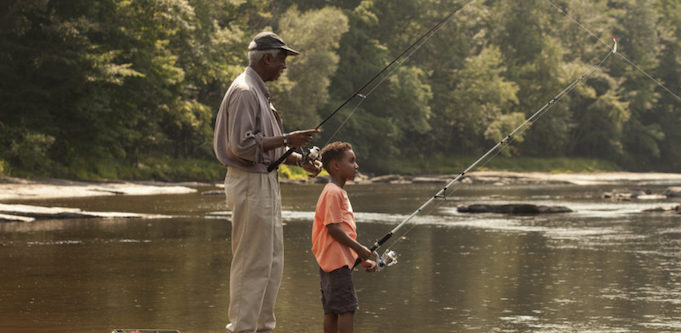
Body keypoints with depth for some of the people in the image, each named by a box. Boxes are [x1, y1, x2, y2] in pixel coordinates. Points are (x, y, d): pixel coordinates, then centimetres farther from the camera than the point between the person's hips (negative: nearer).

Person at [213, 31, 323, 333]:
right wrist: (287, 140, -18)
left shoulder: (259, 92, 18)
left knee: (272, 261, 13)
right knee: (252, 262, -7)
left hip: (266, 184, 11)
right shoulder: (244, 92, -15)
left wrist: (299, 160, 11)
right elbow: (243, 145, -22)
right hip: (250, 183, -11)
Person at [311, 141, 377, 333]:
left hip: (332, 261, 10)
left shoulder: (339, 192, 21)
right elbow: (333, 228, -18)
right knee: (347, 307, -11)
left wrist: (361, 260, 19)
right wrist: (359, 249, -13)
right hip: (337, 260, -10)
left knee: (332, 310, 8)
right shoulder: (333, 193, -12)